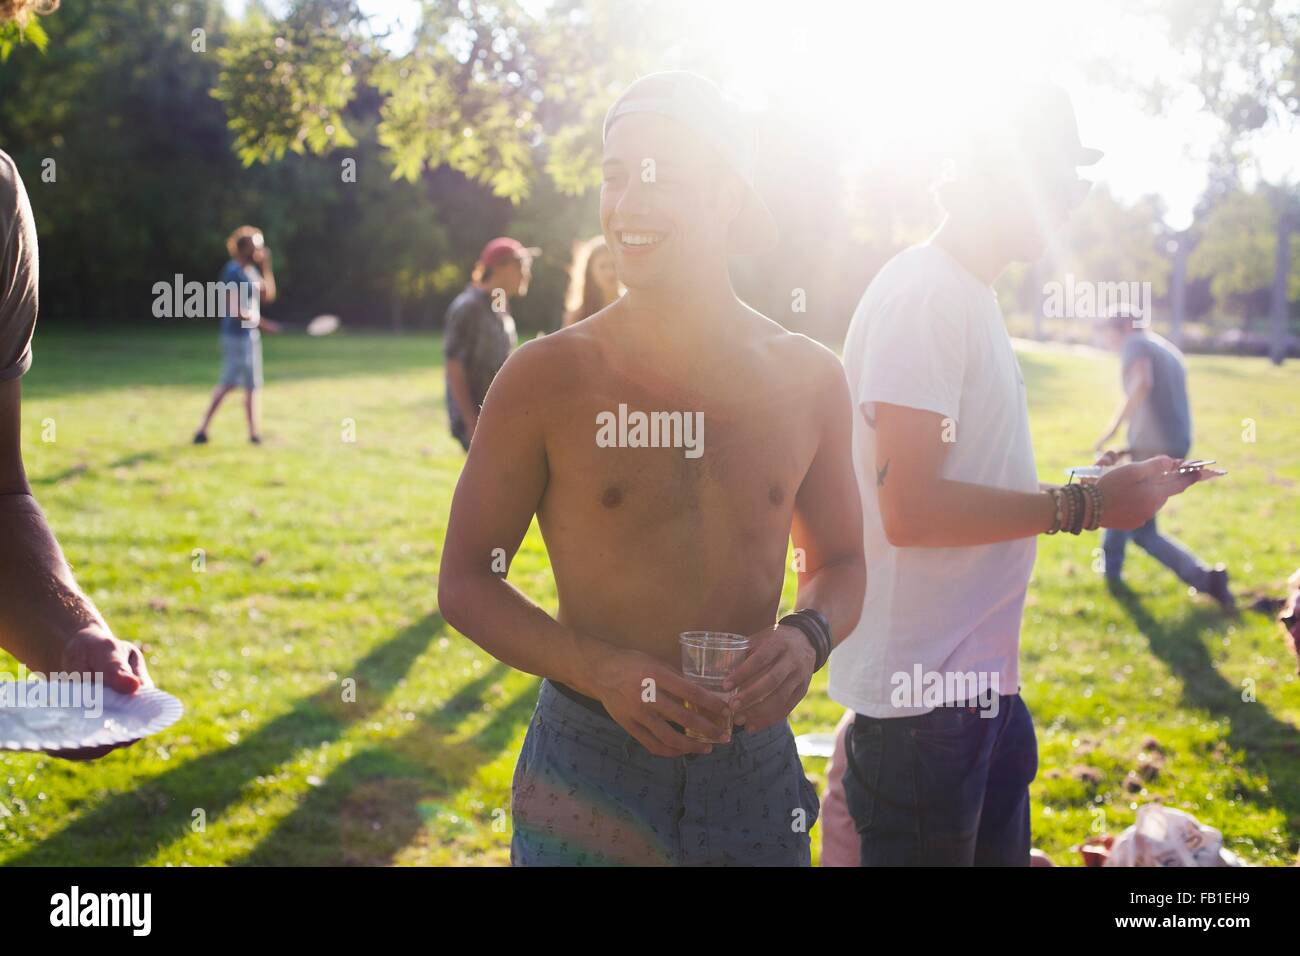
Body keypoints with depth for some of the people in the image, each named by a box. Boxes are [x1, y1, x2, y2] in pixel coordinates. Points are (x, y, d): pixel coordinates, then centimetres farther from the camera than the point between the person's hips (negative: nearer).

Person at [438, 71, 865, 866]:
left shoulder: (808, 380, 0)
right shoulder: (546, 377, -8)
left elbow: (840, 561, 12)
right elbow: (465, 582, -3)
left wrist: (808, 637, -10)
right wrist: (601, 669, -19)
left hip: (756, 771, 3)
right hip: (588, 767, -2)